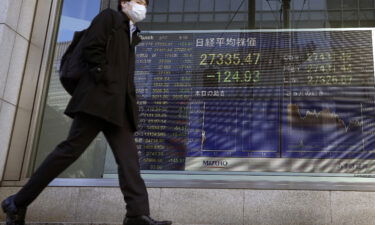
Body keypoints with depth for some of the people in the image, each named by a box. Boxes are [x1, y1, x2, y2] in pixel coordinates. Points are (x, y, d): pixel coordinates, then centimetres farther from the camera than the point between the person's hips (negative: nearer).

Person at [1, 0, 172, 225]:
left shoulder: (130, 33, 29)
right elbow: (91, 49, -6)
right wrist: (109, 78, -10)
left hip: (118, 105, 8)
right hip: (99, 96, -8)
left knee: (129, 158, -6)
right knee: (71, 149, -11)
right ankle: (18, 203, -2)